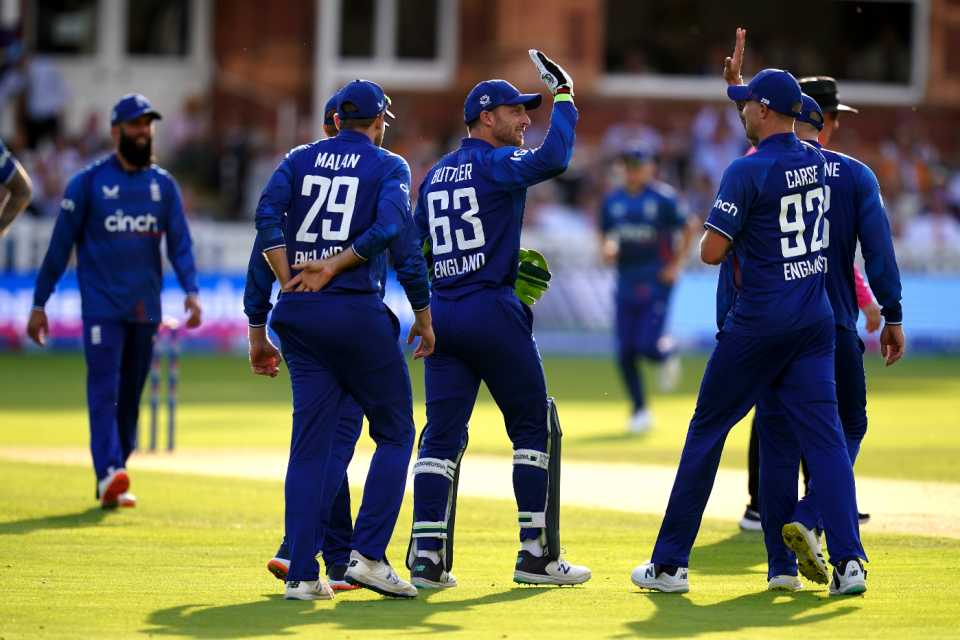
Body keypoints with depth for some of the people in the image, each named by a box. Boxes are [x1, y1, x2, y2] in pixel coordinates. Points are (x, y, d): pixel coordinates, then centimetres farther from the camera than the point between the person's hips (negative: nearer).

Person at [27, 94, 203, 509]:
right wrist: (39, 304, -2)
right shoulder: (89, 182, -1)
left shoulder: (164, 185, 10)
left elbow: (180, 243, 4)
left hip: (145, 310, 4)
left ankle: (114, 481, 16)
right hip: (102, 307, -4)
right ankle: (109, 474, -27)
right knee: (104, 388, -15)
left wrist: (191, 291, -13)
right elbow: (60, 245, 0)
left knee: (131, 395, 8)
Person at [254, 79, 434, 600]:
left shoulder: (300, 159, 14)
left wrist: (290, 283, -5)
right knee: (394, 434, 9)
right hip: (358, 312, -4)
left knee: (310, 442, 5)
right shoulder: (388, 166, 4)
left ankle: (302, 574, -1)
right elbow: (394, 230, -13)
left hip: (299, 317, 4)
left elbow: (267, 214, -3)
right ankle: (368, 555, -4)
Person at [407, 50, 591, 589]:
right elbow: (552, 159, -26)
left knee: (442, 436, 5)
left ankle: (427, 557, -5)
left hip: (441, 316, 7)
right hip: (494, 311, -7)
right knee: (536, 428, 4)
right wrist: (564, 96, -14)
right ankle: (537, 553, 2)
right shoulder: (497, 162, -7)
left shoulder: (435, 176, 16)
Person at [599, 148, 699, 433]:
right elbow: (607, 236, 17)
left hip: (657, 281, -5)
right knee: (625, 353, 1)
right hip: (626, 281, 5)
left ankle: (667, 352, 22)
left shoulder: (663, 197, -8)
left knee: (647, 344, -15)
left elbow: (690, 227, -2)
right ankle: (640, 410, 15)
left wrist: (676, 265, -6)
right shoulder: (613, 200, 7)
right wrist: (608, 248, -6)